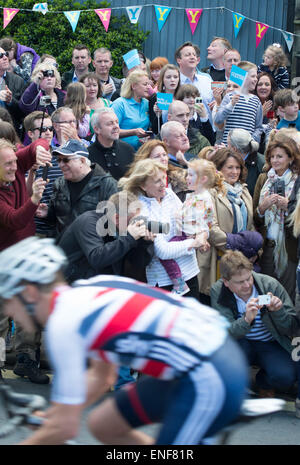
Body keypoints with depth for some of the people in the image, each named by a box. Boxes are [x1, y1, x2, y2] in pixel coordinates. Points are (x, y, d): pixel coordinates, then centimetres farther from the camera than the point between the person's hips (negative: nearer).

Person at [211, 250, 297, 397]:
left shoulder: (271, 285, -16)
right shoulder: (217, 291, -14)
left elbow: (289, 329, -8)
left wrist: (278, 311, -31)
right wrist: (246, 320, -41)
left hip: (271, 344, 1)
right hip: (241, 343, -1)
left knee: (285, 377, -29)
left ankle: (263, 381, 9)